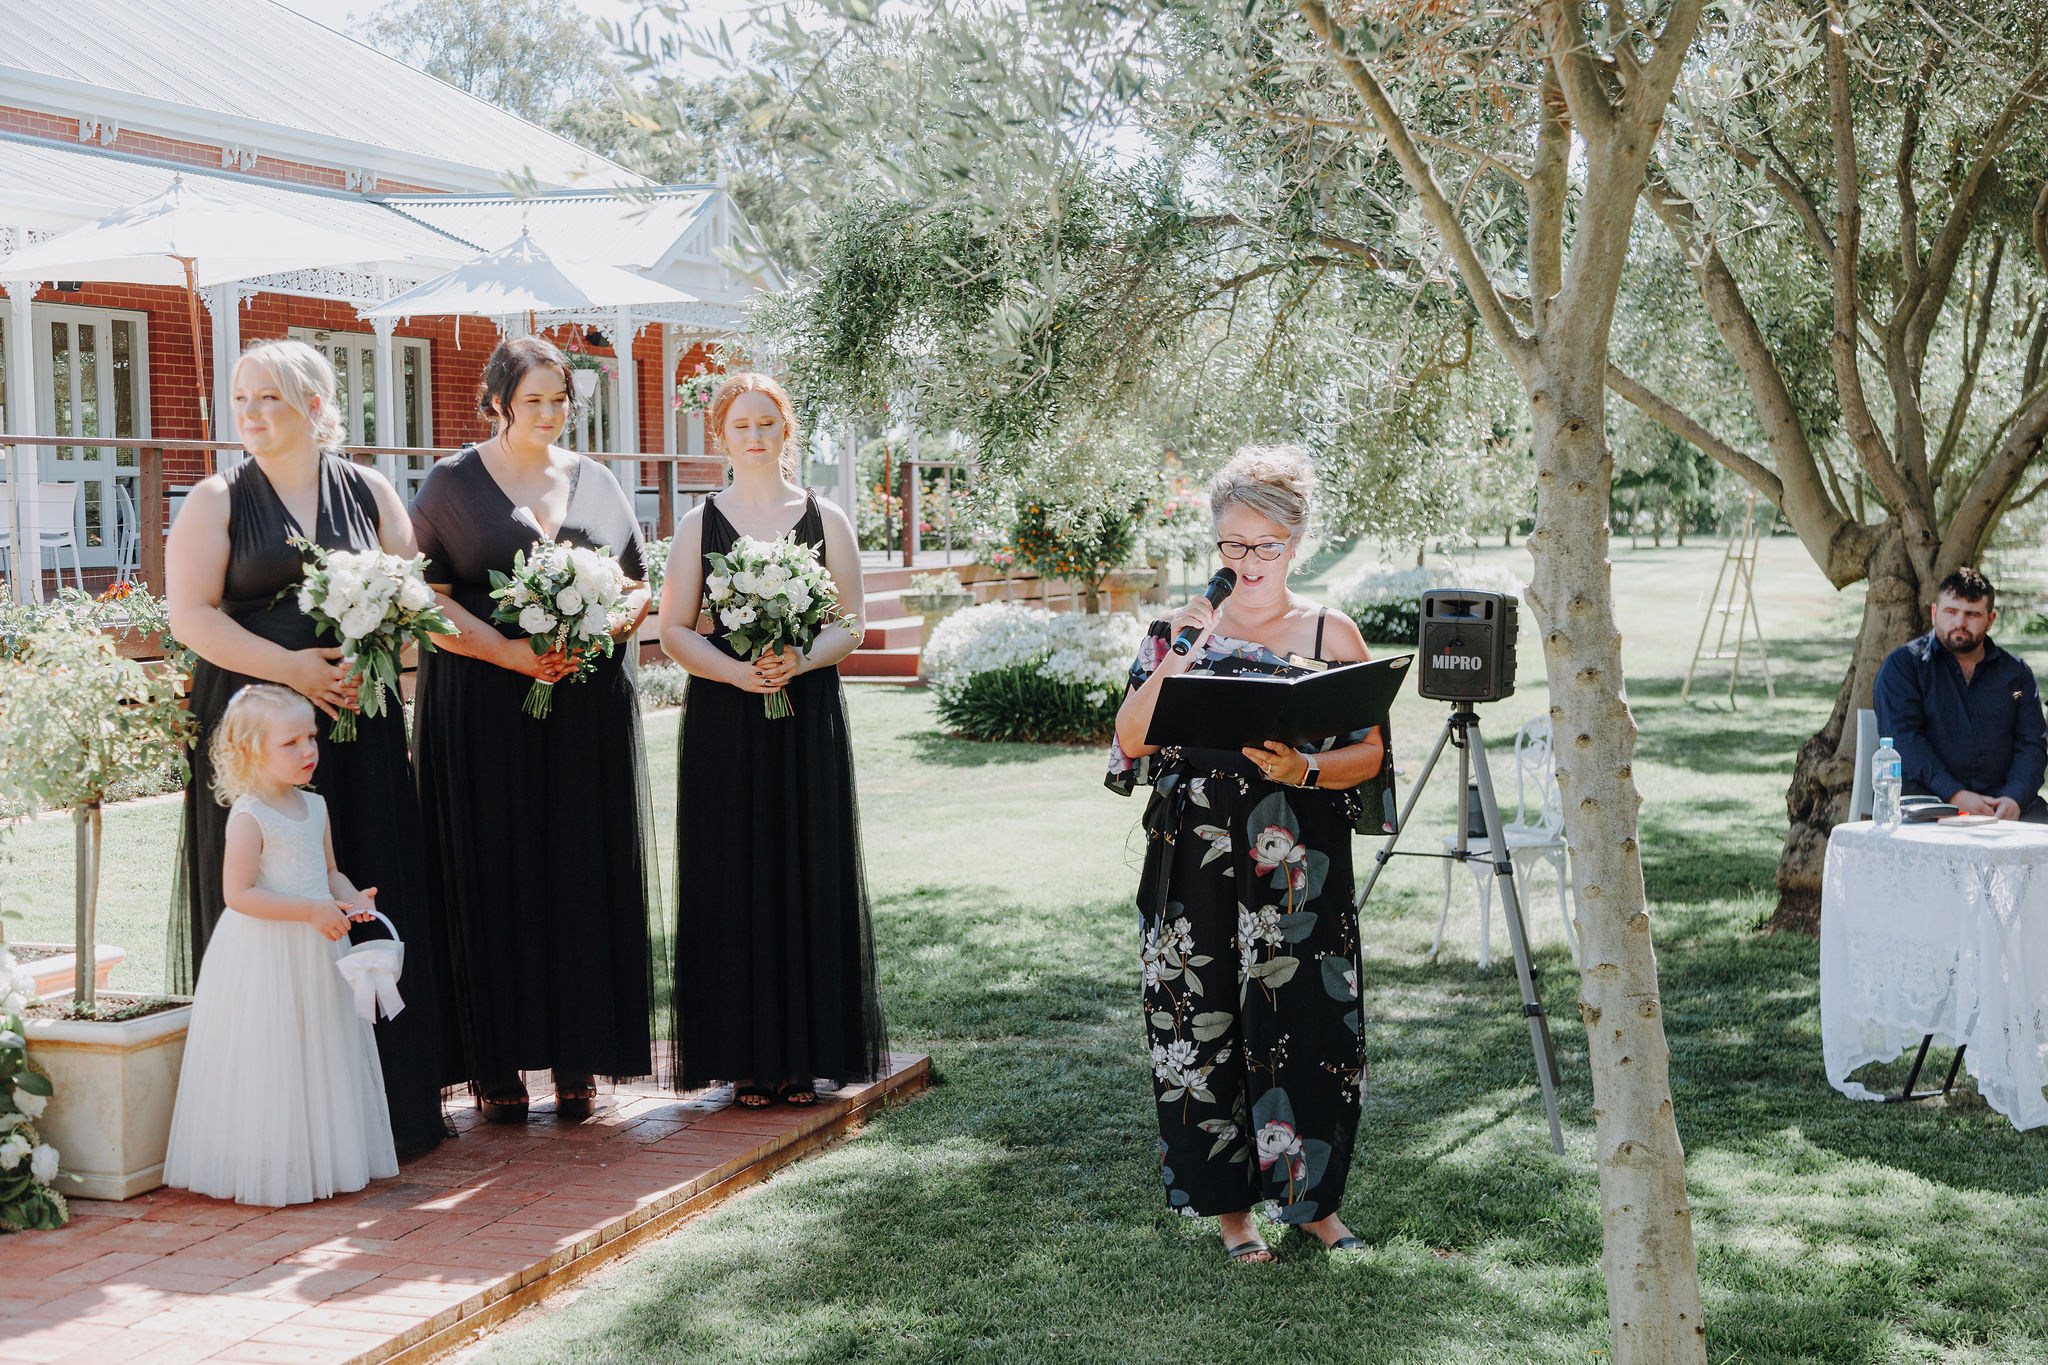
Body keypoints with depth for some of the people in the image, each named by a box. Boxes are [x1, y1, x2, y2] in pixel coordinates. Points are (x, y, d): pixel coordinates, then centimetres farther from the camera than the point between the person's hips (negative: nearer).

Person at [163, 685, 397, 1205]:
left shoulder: (314, 806, 9)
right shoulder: (248, 816, -15)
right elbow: (239, 893, -21)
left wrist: (350, 898, -3)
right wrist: (312, 911, -23)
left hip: (315, 951, 8)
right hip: (263, 956, -8)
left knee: (322, 1057, 13)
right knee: (270, 1060, -2)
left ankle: (321, 1158, 25)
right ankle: (271, 1171, 7)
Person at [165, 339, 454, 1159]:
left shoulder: (369, 492, 11)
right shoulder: (216, 502, 4)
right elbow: (191, 615, -5)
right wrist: (290, 667, -15)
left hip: (360, 726, 2)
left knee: (372, 898, 1)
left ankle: (388, 1095, 9)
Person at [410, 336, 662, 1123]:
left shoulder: (596, 483, 13)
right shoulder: (452, 484, 3)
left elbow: (641, 588, 14)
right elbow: (428, 601, -4)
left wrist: (601, 630, -7)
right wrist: (511, 653, -16)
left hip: (591, 709, 3)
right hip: (484, 711, -3)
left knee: (585, 875, 2)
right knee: (494, 878, -2)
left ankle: (577, 1059, 10)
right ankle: (498, 1066, 5)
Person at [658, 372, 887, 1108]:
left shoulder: (825, 520, 8)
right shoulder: (700, 523, 7)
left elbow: (851, 624, 4)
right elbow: (673, 629, 2)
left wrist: (800, 661, -15)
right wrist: (737, 671, -15)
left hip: (807, 721, 1)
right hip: (724, 722, 0)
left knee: (809, 875, 0)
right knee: (734, 877, -1)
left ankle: (804, 1055, 9)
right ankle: (747, 1058, 7)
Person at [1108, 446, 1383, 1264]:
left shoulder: (1333, 634, 4)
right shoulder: (1183, 629, 7)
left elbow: (1369, 751, 2)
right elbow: (1129, 742, 1)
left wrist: (1304, 771, -17)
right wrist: (1174, 662, -12)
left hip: (1298, 869, -1)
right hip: (1197, 865, 1)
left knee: (1308, 1027, -1)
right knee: (1203, 1024, 3)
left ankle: (1310, 1197, 17)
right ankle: (1228, 1203, 16)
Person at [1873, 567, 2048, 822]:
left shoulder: (2016, 672, 18)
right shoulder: (1902, 665, 6)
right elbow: (1903, 737, -7)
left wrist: (2014, 798, -11)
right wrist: (1954, 795, -18)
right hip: (1926, 798, -4)